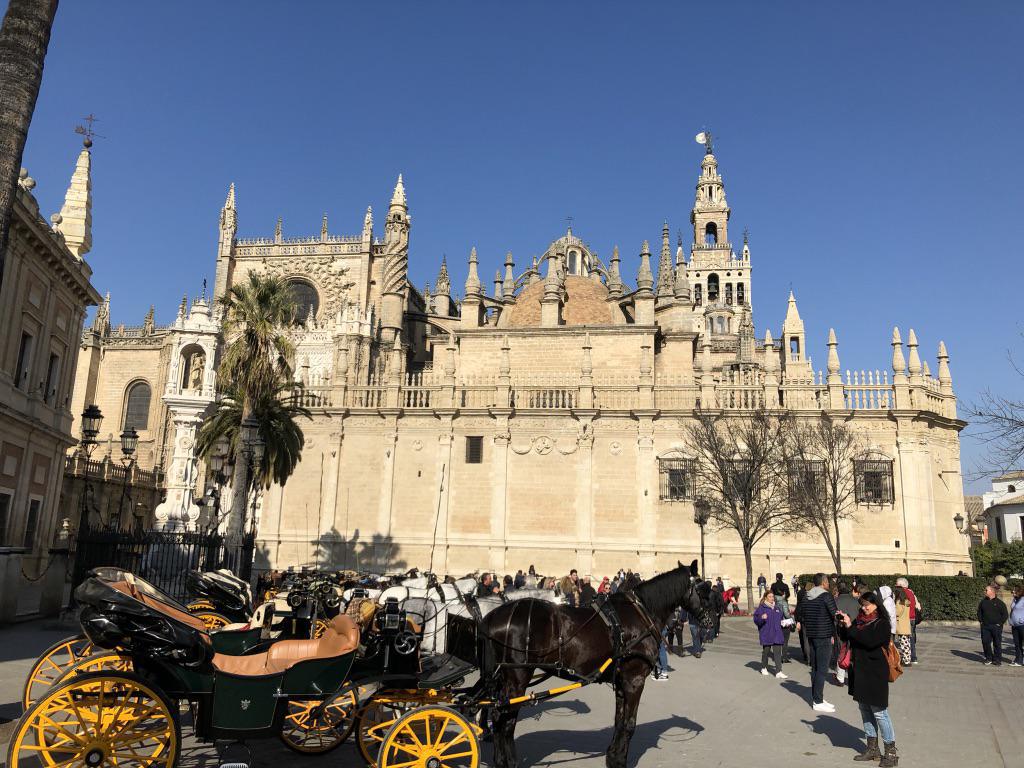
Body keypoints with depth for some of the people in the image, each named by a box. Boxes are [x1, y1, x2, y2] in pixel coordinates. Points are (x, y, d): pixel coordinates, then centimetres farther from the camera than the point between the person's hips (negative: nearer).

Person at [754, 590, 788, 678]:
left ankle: (778, 672, -4)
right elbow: (756, 620, -12)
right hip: (766, 634, -4)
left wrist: (783, 623, 12)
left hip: (777, 634, 4)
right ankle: (764, 668, 28)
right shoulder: (761, 608, -6)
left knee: (778, 653, -3)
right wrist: (761, 618, -30)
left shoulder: (776, 608, 14)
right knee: (766, 651, 8)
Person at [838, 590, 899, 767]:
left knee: (879, 712, -3)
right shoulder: (859, 620, 8)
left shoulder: (882, 623, -10)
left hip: (875, 673, -7)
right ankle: (873, 748, 24)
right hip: (859, 671, 7)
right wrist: (843, 624, -6)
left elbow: (870, 641, -24)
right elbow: (844, 637, 11)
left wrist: (850, 627, -24)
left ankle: (891, 751, 7)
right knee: (865, 709, 13)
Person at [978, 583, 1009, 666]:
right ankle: (988, 658, 16)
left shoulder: (999, 603, -5)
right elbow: (979, 612, 20)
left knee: (997, 644, 4)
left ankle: (997, 659, 15)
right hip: (985, 626, 4)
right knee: (985, 642, 2)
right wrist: (980, 621, 9)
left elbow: (1005, 614, -3)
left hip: (996, 627, -4)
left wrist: (1000, 623, -7)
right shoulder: (983, 602, 7)